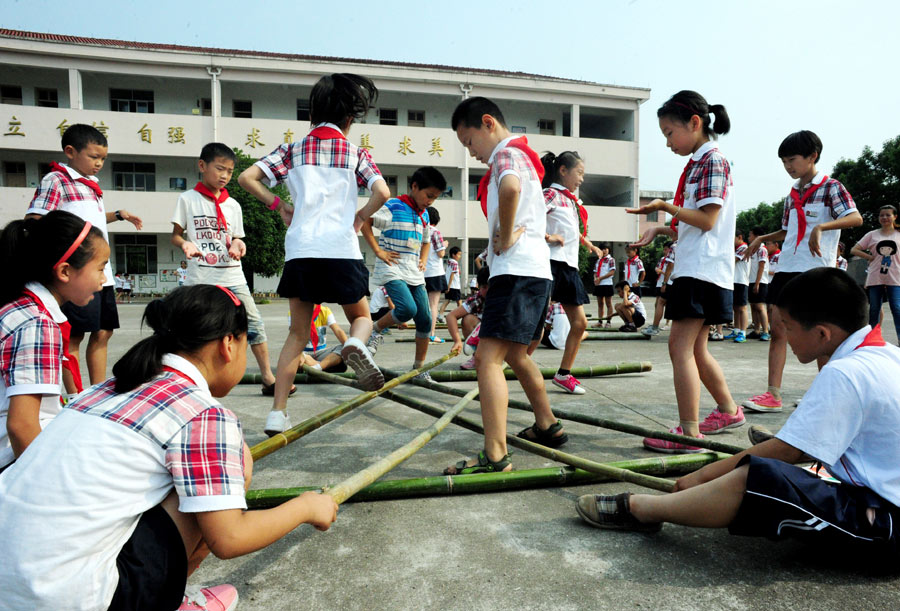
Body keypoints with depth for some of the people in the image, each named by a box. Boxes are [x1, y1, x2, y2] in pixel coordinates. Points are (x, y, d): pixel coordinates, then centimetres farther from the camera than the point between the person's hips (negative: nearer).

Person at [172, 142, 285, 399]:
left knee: (255, 324, -2)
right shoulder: (187, 199, 3)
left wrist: (237, 246, -10)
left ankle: (268, 378, 6)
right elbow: (175, 235, 5)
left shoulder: (232, 205, 11)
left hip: (232, 276, 3)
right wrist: (185, 244, -17)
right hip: (201, 279, -3)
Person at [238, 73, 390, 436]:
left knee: (298, 332, 13)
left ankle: (278, 412, 7)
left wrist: (279, 206, 14)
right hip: (341, 249, -2)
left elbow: (246, 178, 4)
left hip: (299, 250, 2)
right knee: (361, 316, 18)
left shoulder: (292, 151, 13)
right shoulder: (355, 153, 8)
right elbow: (382, 192, -8)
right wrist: (359, 218, 7)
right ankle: (356, 344, -20)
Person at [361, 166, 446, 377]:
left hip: (415, 273, 7)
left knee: (425, 320, 2)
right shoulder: (394, 206, -7)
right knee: (408, 309, -27)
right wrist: (378, 251, -15)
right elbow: (363, 220, -14)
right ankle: (375, 328, 3)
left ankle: (419, 367, 15)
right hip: (392, 270, -7)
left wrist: (423, 260, 16)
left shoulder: (424, 215, 17)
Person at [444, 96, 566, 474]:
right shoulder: (523, 156, 25)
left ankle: (495, 456, -17)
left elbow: (510, 188, -32)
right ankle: (547, 426, 34)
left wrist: (506, 237, -20)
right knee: (515, 354, 22)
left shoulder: (506, 153, -6)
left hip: (517, 270, -11)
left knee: (488, 358, -15)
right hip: (535, 270, 11)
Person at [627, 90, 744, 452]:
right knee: (695, 349, 16)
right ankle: (728, 411, 31)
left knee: (680, 345, -13)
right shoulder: (697, 163, 21)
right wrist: (660, 230, 12)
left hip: (704, 268, -10)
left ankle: (689, 432, -11)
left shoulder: (712, 161, -7)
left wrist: (666, 206, -19)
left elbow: (707, 220, -16)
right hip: (694, 267, 10)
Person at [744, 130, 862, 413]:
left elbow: (856, 218, -17)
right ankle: (773, 394, -3)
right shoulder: (792, 194, 18)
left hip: (816, 269, -6)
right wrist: (762, 238, 14)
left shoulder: (830, 187, -2)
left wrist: (820, 227, -31)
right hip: (787, 267, 7)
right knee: (777, 327, -2)